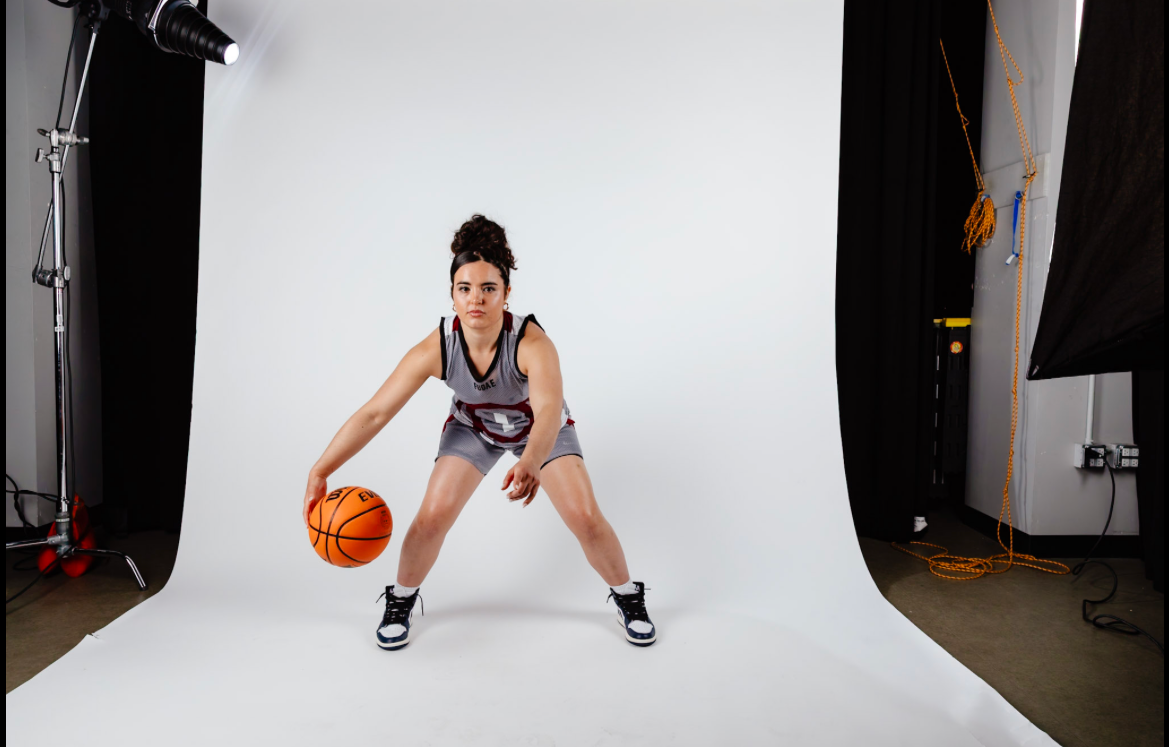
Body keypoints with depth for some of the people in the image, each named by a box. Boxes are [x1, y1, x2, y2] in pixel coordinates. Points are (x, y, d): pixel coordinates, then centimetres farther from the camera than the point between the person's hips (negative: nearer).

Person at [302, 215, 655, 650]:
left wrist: (531, 463, -76)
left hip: (540, 427, -1)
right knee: (432, 516, -11)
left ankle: (628, 598, 17)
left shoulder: (532, 343, -40)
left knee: (585, 517, -11)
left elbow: (549, 410, -56)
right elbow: (374, 414, -29)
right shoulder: (436, 349, -32)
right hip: (473, 426, 2)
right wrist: (319, 474, -33)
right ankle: (401, 601, 19)